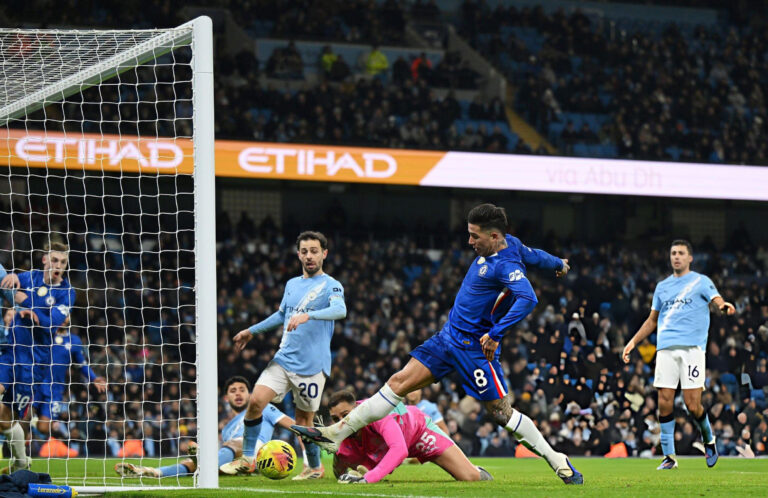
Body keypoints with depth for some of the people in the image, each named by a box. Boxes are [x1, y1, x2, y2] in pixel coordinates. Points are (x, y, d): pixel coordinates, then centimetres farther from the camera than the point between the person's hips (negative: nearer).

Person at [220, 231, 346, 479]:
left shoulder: (330, 286, -5)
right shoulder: (292, 285, 15)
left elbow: (340, 310, -25)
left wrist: (308, 315, -40)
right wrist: (251, 331, 36)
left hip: (312, 364, -5)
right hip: (284, 358, 5)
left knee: (303, 422, 0)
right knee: (256, 400, -12)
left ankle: (315, 468, 23)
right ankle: (247, 459, -2)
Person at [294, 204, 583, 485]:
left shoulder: (507, 266, -22)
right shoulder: (510, 244, 5)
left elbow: (528, 299, -38)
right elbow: (534, 255, 24)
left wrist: (495, 335, -39)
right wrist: (557, 263, 45)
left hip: (474, 347, -9)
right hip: (449, 336, 9)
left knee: (501, 412, -4)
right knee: (399, 383, 2)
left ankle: (558, 462, 12)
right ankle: (335, 435, 0)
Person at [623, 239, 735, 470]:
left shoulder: (701, 282, 7)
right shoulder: (662, 286, 20)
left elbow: (717, 300, -10)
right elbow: (652, 320, 28)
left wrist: (723, 306, -34)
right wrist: (633, 342, 19)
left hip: (692, 347, -4)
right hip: (666, 348, 4)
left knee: (693, 405, -9)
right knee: (664, 403, -5)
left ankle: (708, 439, 19)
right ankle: (669, 456, 2)